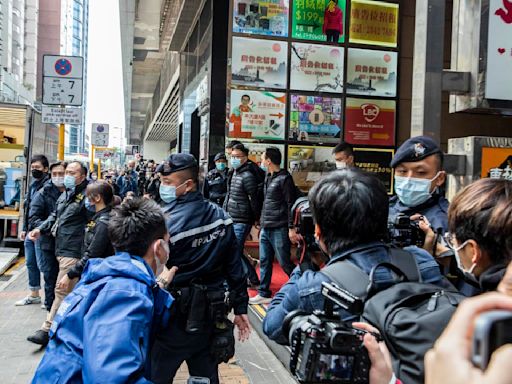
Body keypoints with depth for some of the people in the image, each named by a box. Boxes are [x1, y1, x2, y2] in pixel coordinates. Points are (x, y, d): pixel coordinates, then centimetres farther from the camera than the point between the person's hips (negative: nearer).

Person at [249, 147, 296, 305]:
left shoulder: (284, 178, -11)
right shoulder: (268, 178, 15)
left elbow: (290, 204, -14)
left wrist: (291, 228, -17)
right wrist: (262, 221, 17)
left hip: (279, 230, -8)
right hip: (265, 229, 8)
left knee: (285, 263, -2)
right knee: (264, 262, 11)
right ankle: (264, 294, 20)